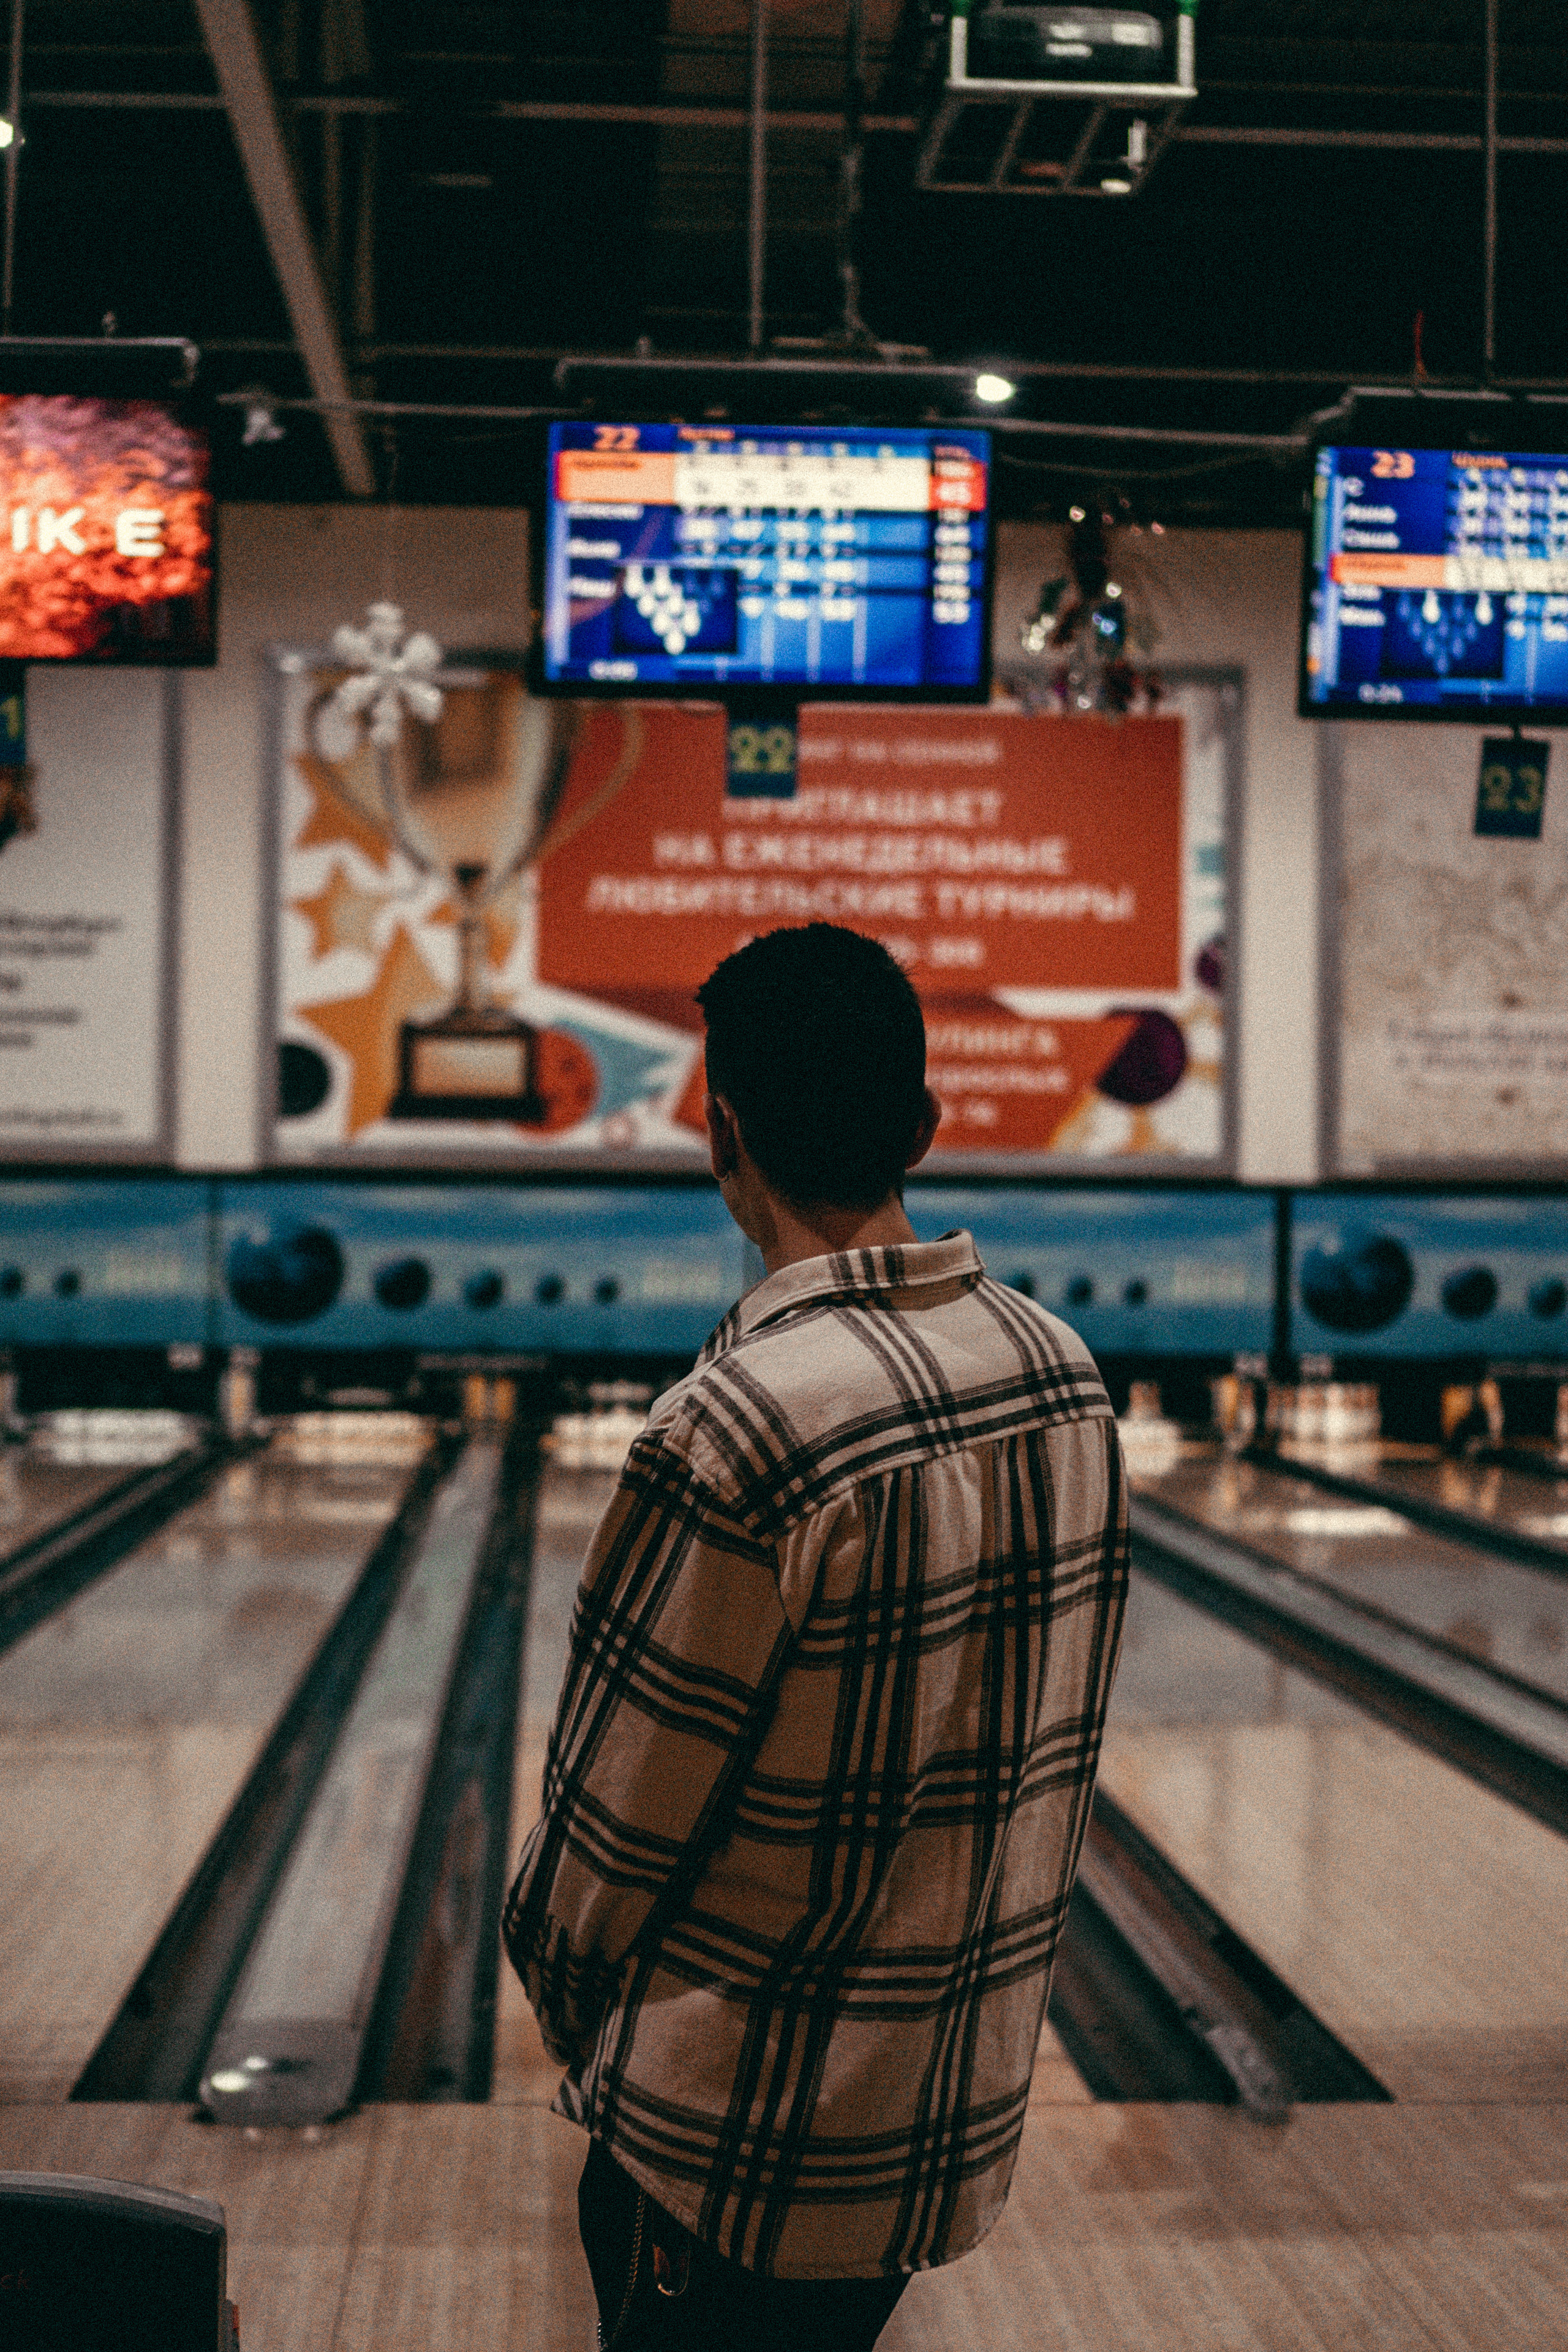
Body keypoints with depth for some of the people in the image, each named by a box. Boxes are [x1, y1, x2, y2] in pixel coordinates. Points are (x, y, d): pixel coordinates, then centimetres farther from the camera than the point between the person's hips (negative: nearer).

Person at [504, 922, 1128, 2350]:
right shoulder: (1061, 1373, -3)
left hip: (752, 2144, -7)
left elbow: (620, 1814, -16)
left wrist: (567, 2000, 3)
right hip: (964, 2111, 7)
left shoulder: (742, 1435, -26)